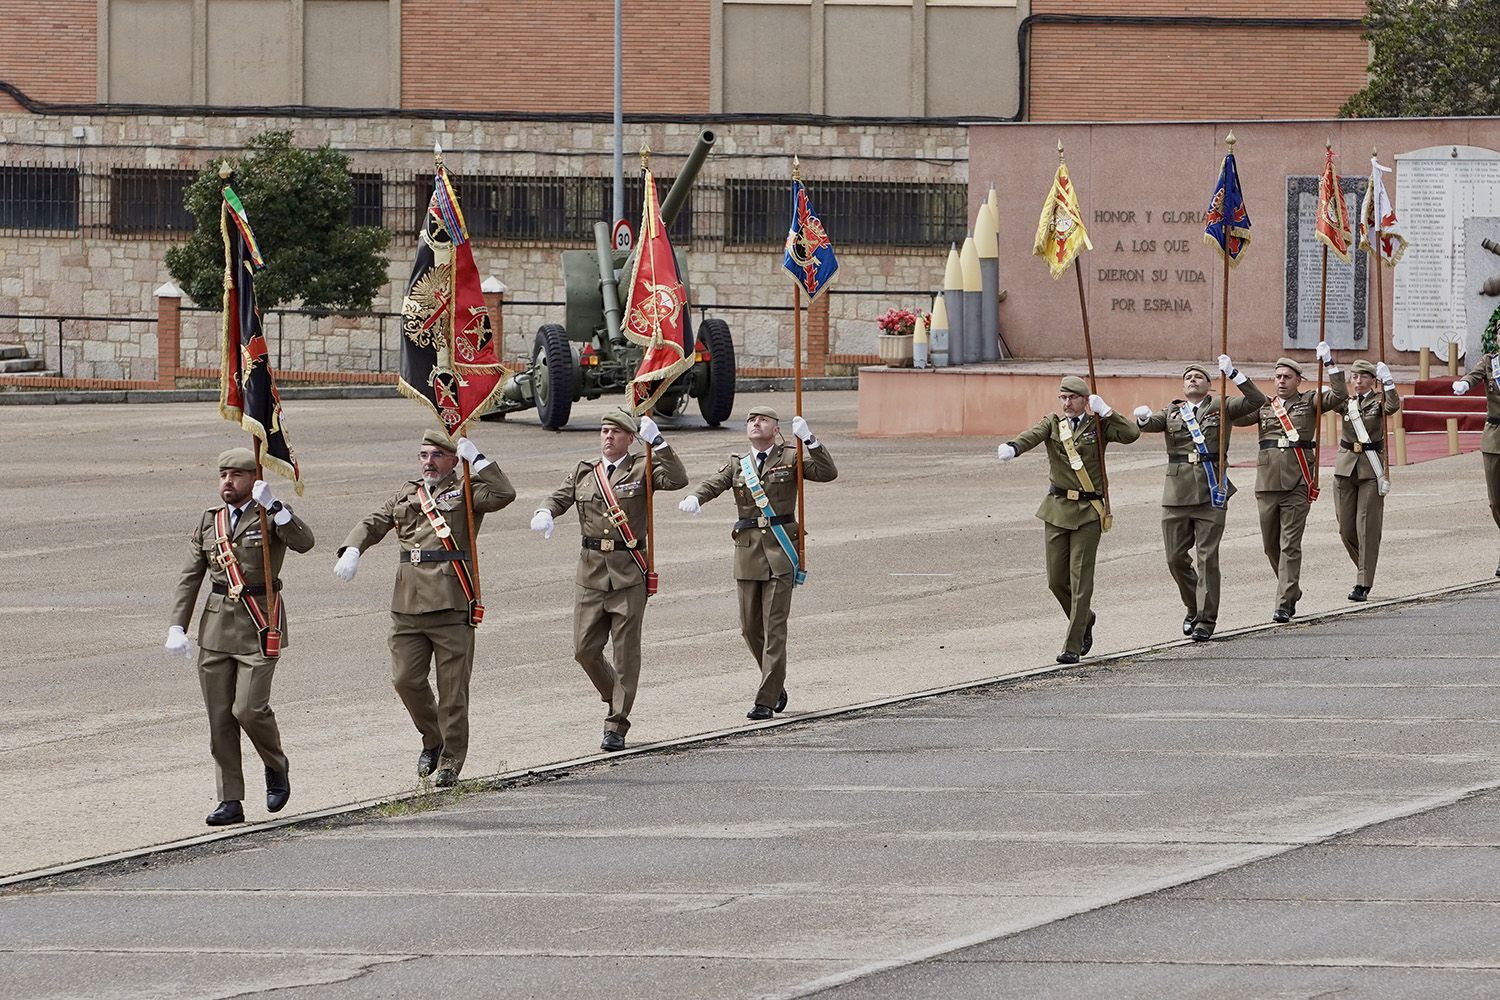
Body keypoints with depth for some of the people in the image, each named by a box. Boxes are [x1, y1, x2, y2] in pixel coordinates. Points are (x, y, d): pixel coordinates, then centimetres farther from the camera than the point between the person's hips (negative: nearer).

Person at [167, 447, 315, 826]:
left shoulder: (272, 516, -2)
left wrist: (272, 506, -31)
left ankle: (276, 766, 17)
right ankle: (230, 802, 7)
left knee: (248, 708, -14)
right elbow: (190, 577, 10)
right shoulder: (210, 520, 11)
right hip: (217, 624, 5)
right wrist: (177, 627, 2)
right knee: (220, 717, 2)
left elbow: (304, 542, -22)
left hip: (259, 625, -5)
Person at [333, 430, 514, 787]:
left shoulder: (465, 492, 5)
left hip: (452, 608, -4)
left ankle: (450, 762, 7)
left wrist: (477, 459, -9)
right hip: (408, 606, 4)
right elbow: (373, 524, 9)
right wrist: (352, 551, -10)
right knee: (406, 678, 1)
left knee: (452, 688, -2)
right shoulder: (405, 495, 18)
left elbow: (503, 495, -12)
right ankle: (432, 740, 25)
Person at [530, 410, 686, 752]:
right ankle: (615, 698, 28)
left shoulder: (641, 470, 1)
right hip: (591, 570, 4)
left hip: (629, 573, -4)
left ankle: (617, 725, 5)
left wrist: (656, 442, -20)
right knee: (584, 649, 2)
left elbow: (677, 480, -14)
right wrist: (544, 513, -15)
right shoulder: (584, 471, 12)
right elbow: (559, 497, 7)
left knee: (626, 652, -2)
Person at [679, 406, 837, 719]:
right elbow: (713, 484, -5)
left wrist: (809, 440, -18)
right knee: (750, 627, 8)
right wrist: (694, 499, -27)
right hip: (748, 549, 4)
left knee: (774, 626, -8)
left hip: (781, 552, -4)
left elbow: (828, 473, -7)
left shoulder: (790, 459, 4)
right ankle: (775, 685, 28)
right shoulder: (737, 465, 12)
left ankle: (766, 701, -8)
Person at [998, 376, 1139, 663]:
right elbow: (1032, 435, -16)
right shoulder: (1053, 423, 6)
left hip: (1088, 512, -3)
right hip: (1058, 508, 3)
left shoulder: (1098, 425, 3)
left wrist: (1104, 411, -12)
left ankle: (1073, 646, -4)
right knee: (1056, 579, 6)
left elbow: (1131, 434, -14)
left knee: (1080, 579, -7)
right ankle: (1085, 619, 33)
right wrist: (1012, 448, -37)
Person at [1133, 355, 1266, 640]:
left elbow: (1257, 401, -3)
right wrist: (1143, 418, -27)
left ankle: (1206, 620, 1)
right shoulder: (1172, 412, 14)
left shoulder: (1220, 408, 7)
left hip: (1211, 493, -3)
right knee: (1176, 558, 5)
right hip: (1177, 493, 3)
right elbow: (1152, 424, -4)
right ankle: (1193, 607, 27)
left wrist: (1233, 374, -12)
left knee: (1207, 557, -4)